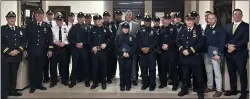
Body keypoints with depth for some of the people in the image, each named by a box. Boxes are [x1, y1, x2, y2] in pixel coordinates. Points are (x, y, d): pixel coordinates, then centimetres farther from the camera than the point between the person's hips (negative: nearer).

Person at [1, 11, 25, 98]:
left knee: (14, 75, 14)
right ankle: (4, 94, 6)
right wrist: (9, 51, -16)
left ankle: (12, 91, 26)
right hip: (5, 57, -4)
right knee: (5, 76, -2)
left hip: (17, 57, 4)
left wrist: (18, 50, -7)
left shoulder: (20, 29, 13)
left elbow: (24, 42, 9)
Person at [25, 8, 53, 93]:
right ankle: (33, 86, 16)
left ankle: (39, 84, 23)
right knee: (32, 69, 5)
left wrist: (50, 49, -5)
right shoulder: (29, 25, 5)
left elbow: (50, 38, 2)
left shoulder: (47, 26, 5)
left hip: (42, 52, 1)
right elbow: (25, 38, 4)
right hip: (31, 51, 0)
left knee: (40, 69, 9)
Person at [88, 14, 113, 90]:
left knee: (103, 66, 4)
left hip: (103, 50, 0)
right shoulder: (92, 29, 7)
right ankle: (95, 83, 12)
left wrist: (106, 44, -10)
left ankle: (103, 83, 15)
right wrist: (92, 47, -7)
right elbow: (89, 40, 7)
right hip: (94, 51, 1)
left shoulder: (106, 29, 5)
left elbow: (111, 38, 4)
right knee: (95, 66, 1)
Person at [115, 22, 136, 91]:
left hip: (129, 57, 0)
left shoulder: (131, 37, 6)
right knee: (122, 71, 2)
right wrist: (122, 53, -12)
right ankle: (122, 85, 10)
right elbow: (116, 47, 1)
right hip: (121, 57, 0)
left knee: (128, 71, 0)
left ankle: (128, 85, 10)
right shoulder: (118, 37, 6)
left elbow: (134, 47, 0)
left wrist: (129, 54, -13)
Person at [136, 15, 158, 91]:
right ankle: (145, 83, 16)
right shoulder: (140, 31, 10)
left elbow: (155, 41, -1)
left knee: (152, 68, -3)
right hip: (142, 52, 2)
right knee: (143, 68, 6)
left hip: (151, 52, -2)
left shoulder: (153, 31, 7)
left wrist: (149, 48, -14)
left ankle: (152, 84, 6)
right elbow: (138, 41, 3)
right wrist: (142, 48, -13)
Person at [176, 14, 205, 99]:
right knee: (185, 74, 13)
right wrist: (183, 50, -10)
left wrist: (189, 50, -16)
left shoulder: (198, 30, -2)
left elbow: (201, 43, -12)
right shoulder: (182, 31, 10)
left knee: (197, 75, 2)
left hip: (195, 56, -3)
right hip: (184, 56, 4)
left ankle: (200, 92, 15)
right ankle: (184, 89, 27)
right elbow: (178, 42, 8)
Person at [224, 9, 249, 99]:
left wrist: (234, 47, -16)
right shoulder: (228, 26, 14)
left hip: (240, 54, -4)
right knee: (231, 73, 11)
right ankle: (233, 89, 23)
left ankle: (243, 92, 12)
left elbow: (245, 40, -11)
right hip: (229, 53, 5)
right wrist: (228, 45, -11)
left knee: (242, 73, 1)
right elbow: (225, 38, 8)